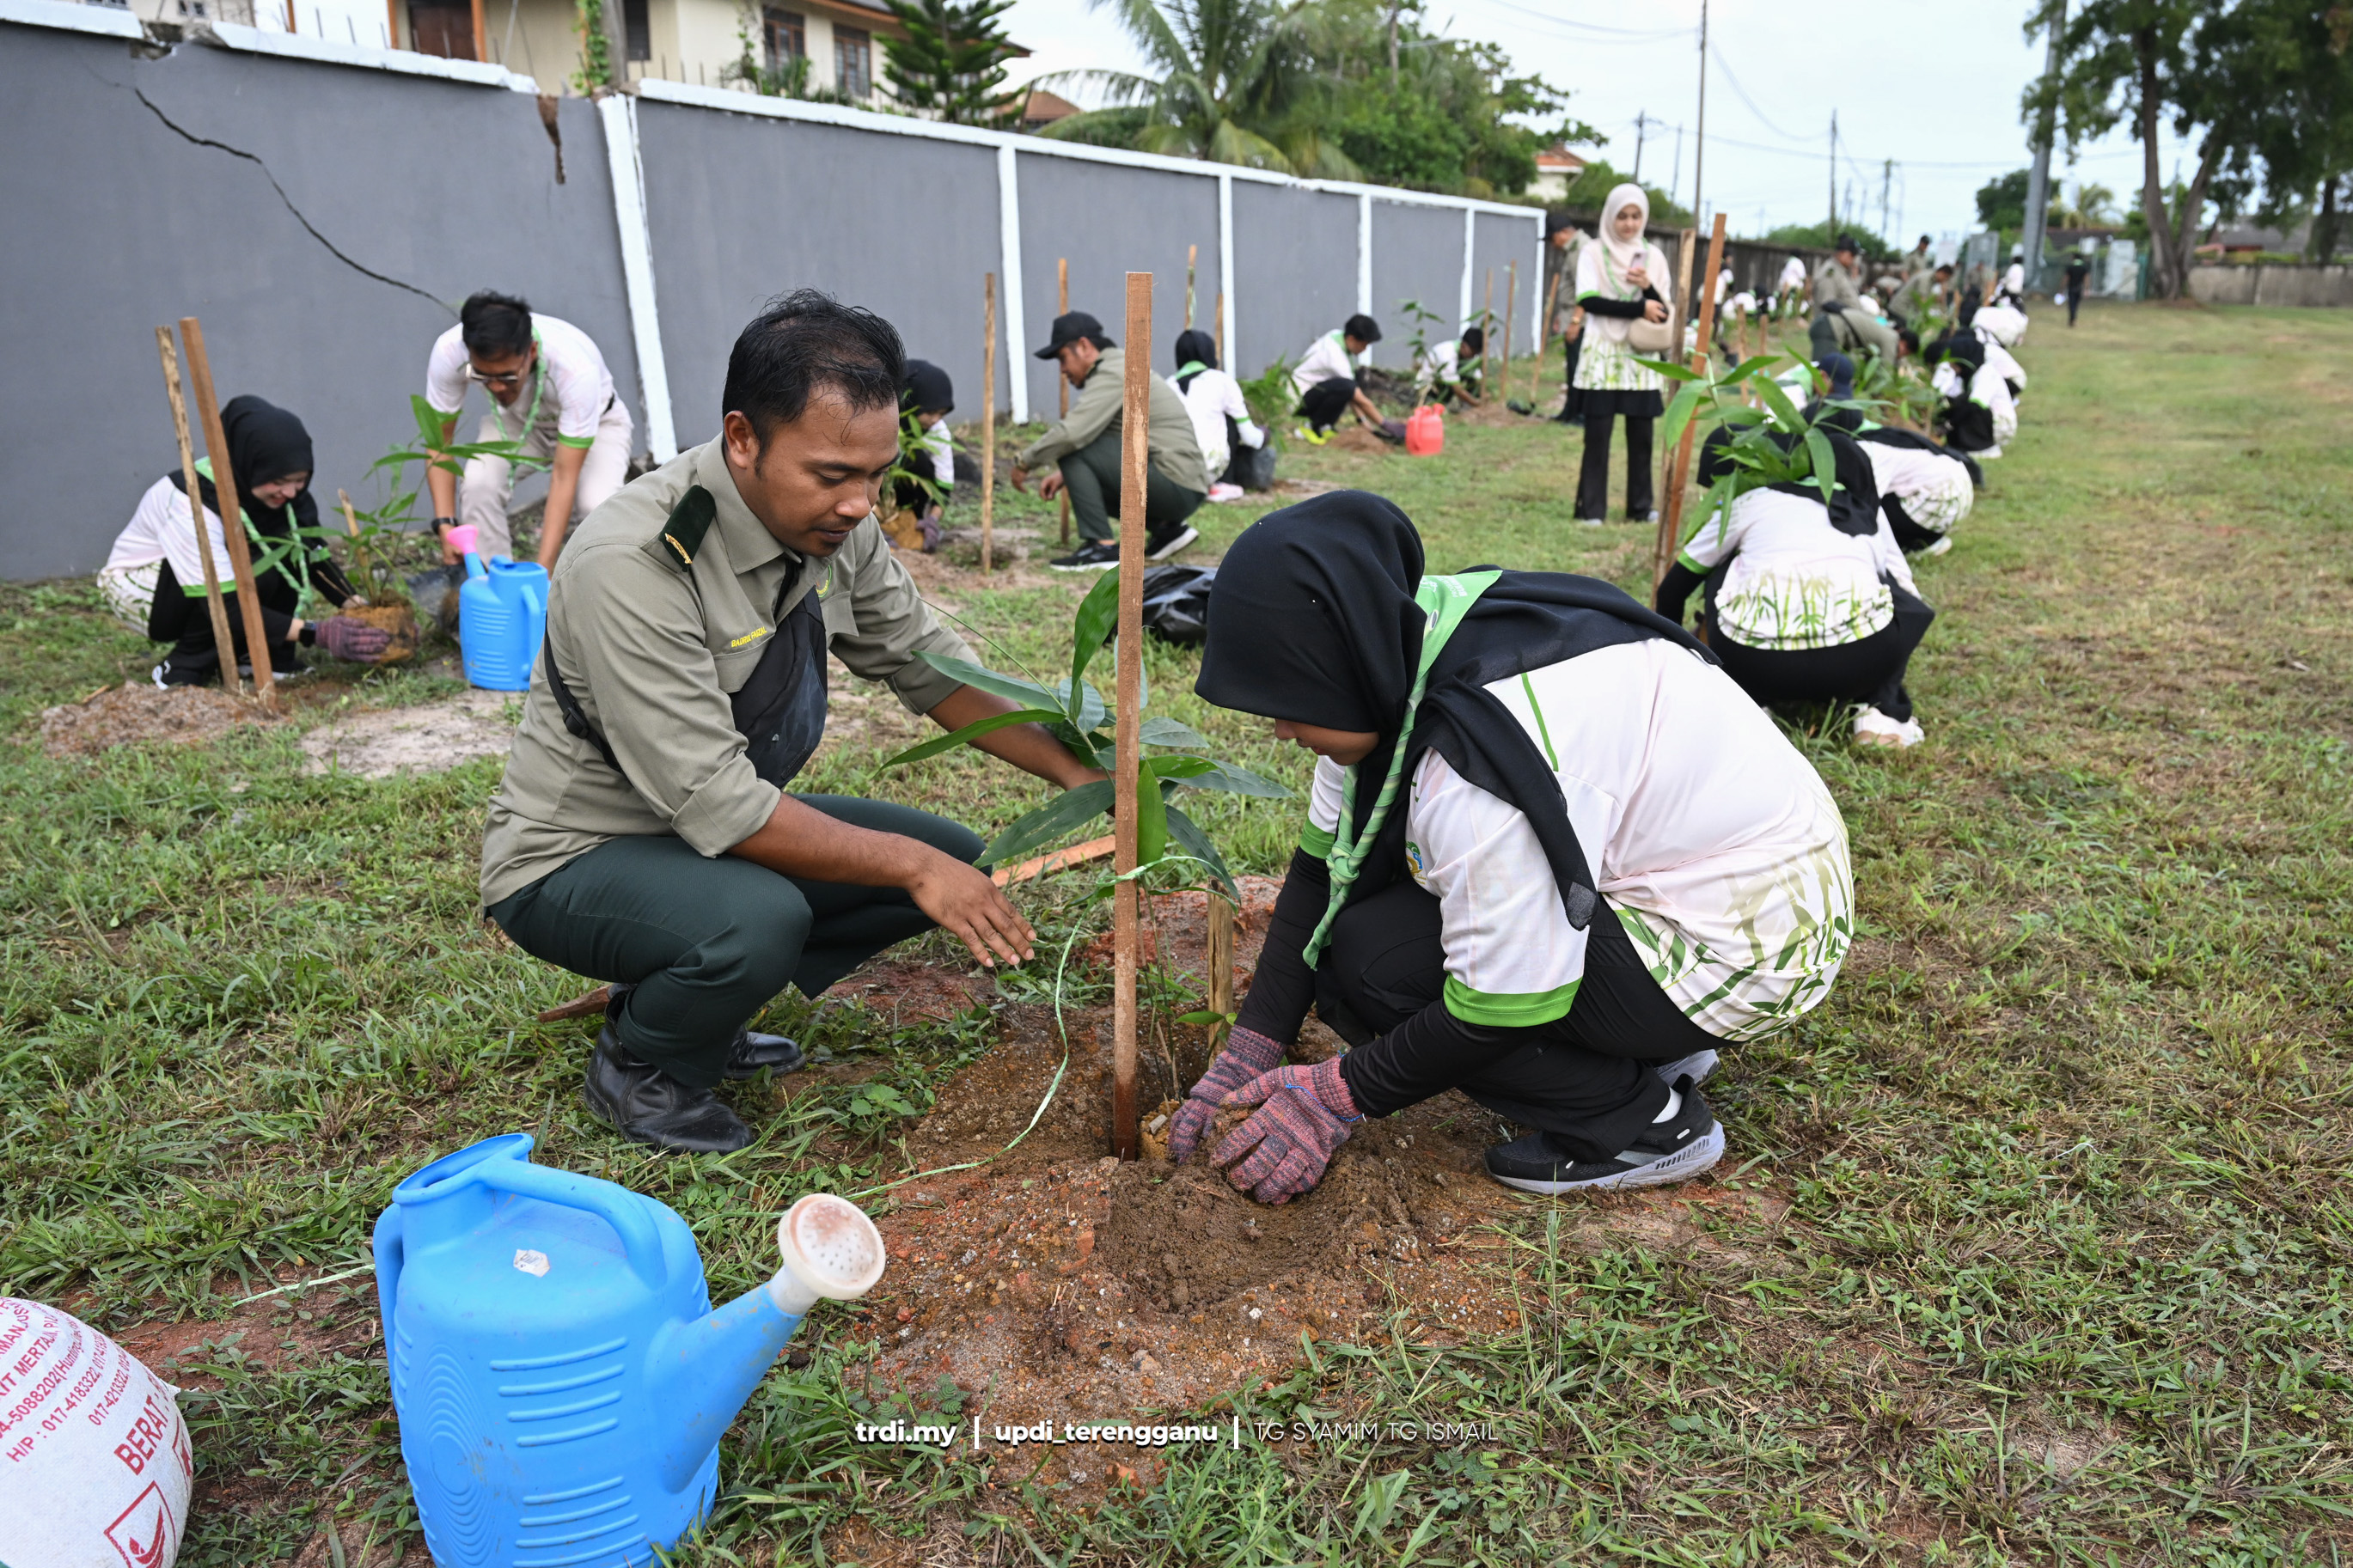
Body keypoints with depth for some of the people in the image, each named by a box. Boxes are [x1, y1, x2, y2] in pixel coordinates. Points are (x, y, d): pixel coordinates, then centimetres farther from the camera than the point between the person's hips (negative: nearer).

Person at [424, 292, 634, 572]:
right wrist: (445, 524, -28)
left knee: (599, 504, -33)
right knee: (477, 484, -29)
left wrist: (543, 569, -41)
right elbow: (439, 439, -16)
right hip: (516, 422, 3)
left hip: (595, 422, -2)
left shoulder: (576, 368, -40)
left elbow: (565, 476, -37)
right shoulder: (449, 352, -30)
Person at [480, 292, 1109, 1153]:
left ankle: (702, 1003, 11)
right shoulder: (631, 565, -32)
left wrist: (1074, 770, -9)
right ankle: (636, 1067, -1)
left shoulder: (832, 522, -9)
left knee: (957, 860, -1)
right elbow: (717, 804, -32)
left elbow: (927, 663, 2)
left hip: (721, 821, 8)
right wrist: (911, 866, -29)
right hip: (576, 858, -7)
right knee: (759, 918, -36)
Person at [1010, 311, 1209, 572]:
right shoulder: (1116, 367, 19)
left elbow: (1072, 433, -23)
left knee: (1071, 450, -14)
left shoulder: (1112, 374, -13)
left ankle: (1102, 546, -14)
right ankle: (1166, 528, 16)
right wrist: (1066, 474, 14)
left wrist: (1024, 460, -10)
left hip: (1176, 488, -10)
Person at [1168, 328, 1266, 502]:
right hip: (1207, 466, -4)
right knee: (1231, 417, 22)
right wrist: (1262, 436, 37)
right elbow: (1249, 437, 12)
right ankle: (1222, 484, 17)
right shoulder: (1221, 380, 9)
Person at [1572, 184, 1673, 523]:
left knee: (1641, 435, 3)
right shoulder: (1593, 253, 2)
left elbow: (1665, 311, 6)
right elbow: (1589, 300, -10)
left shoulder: (1653, 256, 10)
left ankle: (1640, 507, 10)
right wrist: (1639, 309, -12)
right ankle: (1591, 508, 0)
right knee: (1597, 435, -5)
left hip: (1641, 358, 3)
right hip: (1602, 356, -3)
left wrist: (1648, 288, -14)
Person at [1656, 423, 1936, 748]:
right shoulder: (1865, 504, 30)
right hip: (1860, 659, 1)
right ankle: (1881, 711, 13)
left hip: (1753, 665, 0)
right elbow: (1904, 587, 36)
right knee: (1899, 599, 34)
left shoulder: (1747, 503, 26)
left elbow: (1673, 589, 33)